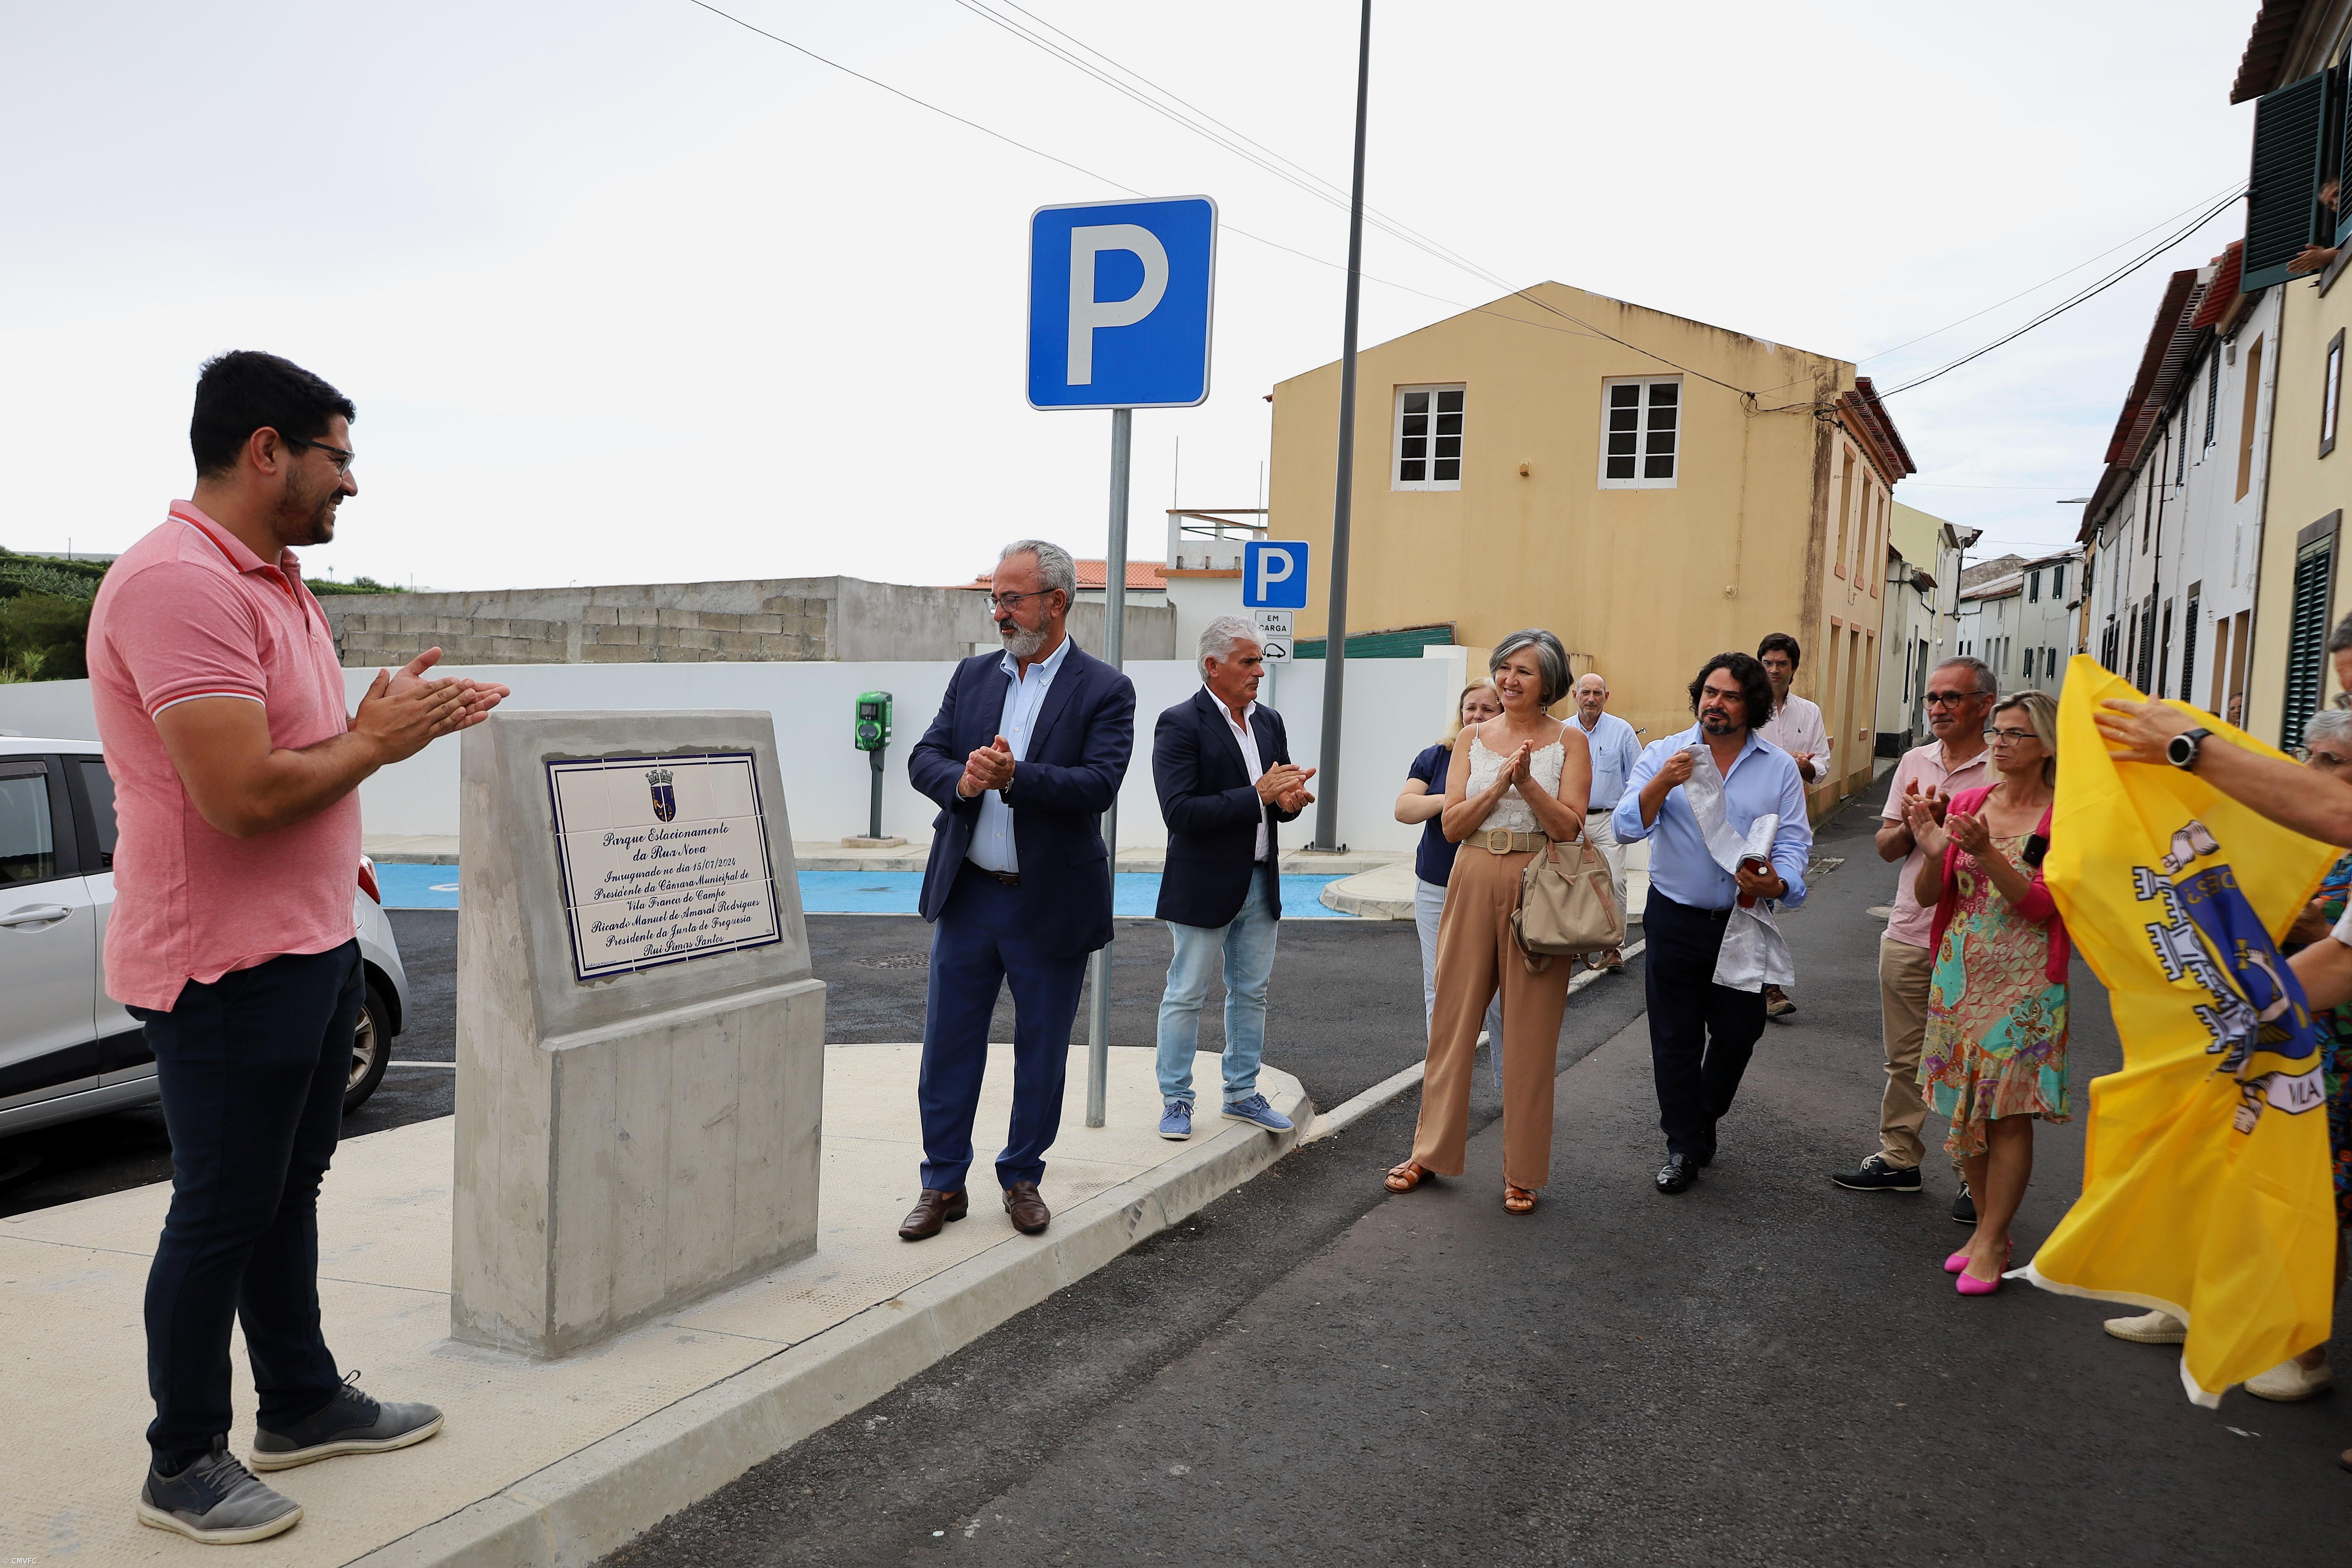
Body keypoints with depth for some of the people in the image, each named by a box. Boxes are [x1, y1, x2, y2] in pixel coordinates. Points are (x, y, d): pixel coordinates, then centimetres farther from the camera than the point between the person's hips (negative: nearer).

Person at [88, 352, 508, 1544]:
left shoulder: (275, 583, 13)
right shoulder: (180, 584, -22)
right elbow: (245, 796, -27)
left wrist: (383, 720, 6)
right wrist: (376, 742, -14)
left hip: (313, 943, 10)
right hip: (226, 965, -10)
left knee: (290, 1188, 20)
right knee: (222, 1213, 3)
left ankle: (301, 1403, 35)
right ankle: (184, 1466, 21)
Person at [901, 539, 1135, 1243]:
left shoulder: (1104, 690, -5)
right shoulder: (973, 676, 8)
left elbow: (1100, 783, -18)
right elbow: (925, 756, 2)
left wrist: (1015, 777, -30)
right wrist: (961, 781, -21)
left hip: (1051, 906, -3)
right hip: (967, 895, 4)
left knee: (1041, 1052, 9)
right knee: (948, 1045, 8)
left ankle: (1022, 1178, 27)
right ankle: (943, 1184, 22)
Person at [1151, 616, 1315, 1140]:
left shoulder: (1270, 722, 9)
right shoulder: (1180, 724, -13)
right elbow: (1180, 813, -22)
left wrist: (1291, 799, -10)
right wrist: (1258, 795, -23)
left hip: (1260, 882, 7)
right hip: (1205, 885, -7)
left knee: (1251, 993, 14)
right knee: (1186, 996, 3)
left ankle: (1242, 1094, 27)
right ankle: (1176, 1100, 15)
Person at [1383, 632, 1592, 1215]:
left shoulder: (1569, 741, 1)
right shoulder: (1473, 738, 8)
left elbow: (1569, 827, -7)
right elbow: (1451, 824, 1)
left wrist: (1527, 782, -19)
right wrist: (1500, 783, -12)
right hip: (1474, 883, 3)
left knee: (1530, 1029, 2)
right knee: (1454, 1015, 7)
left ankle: (1522, 1173, 13)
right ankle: (1431, 1152, 20)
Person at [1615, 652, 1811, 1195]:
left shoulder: (1780, 768, 3)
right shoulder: (1664, 754, 0)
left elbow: (1793, 843, -4)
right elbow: (1628, 827, -10)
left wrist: (1777, 884, -25)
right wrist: (1662, 784, -27)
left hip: (1744, 922, 1)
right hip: (1675, 920, -1)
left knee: (1737, 1035, 12)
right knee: (1676, 1039, 6)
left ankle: (1704, 1121, 38)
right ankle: (1683, 1148, 21)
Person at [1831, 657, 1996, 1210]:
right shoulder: (1914, 762, 10)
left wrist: (1945, 821, -20)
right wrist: (1912, 825, -9)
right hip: (1907, 935, 6)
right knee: (1904, 1057, 14)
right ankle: (1898, 1158, 26)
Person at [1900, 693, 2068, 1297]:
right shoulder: (1967, 804, 5)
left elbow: (2043, 903, -16)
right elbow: (1927, 896, 4)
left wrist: (1986, 852, -28)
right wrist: (1934, 853, -17)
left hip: (2023, 983, -4)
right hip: (1959, 974, 4)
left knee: (2009, 1115, -1)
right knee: (1966, 1108, 9)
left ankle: (1989, 1242, 9)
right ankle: (1990, 1229, 24)